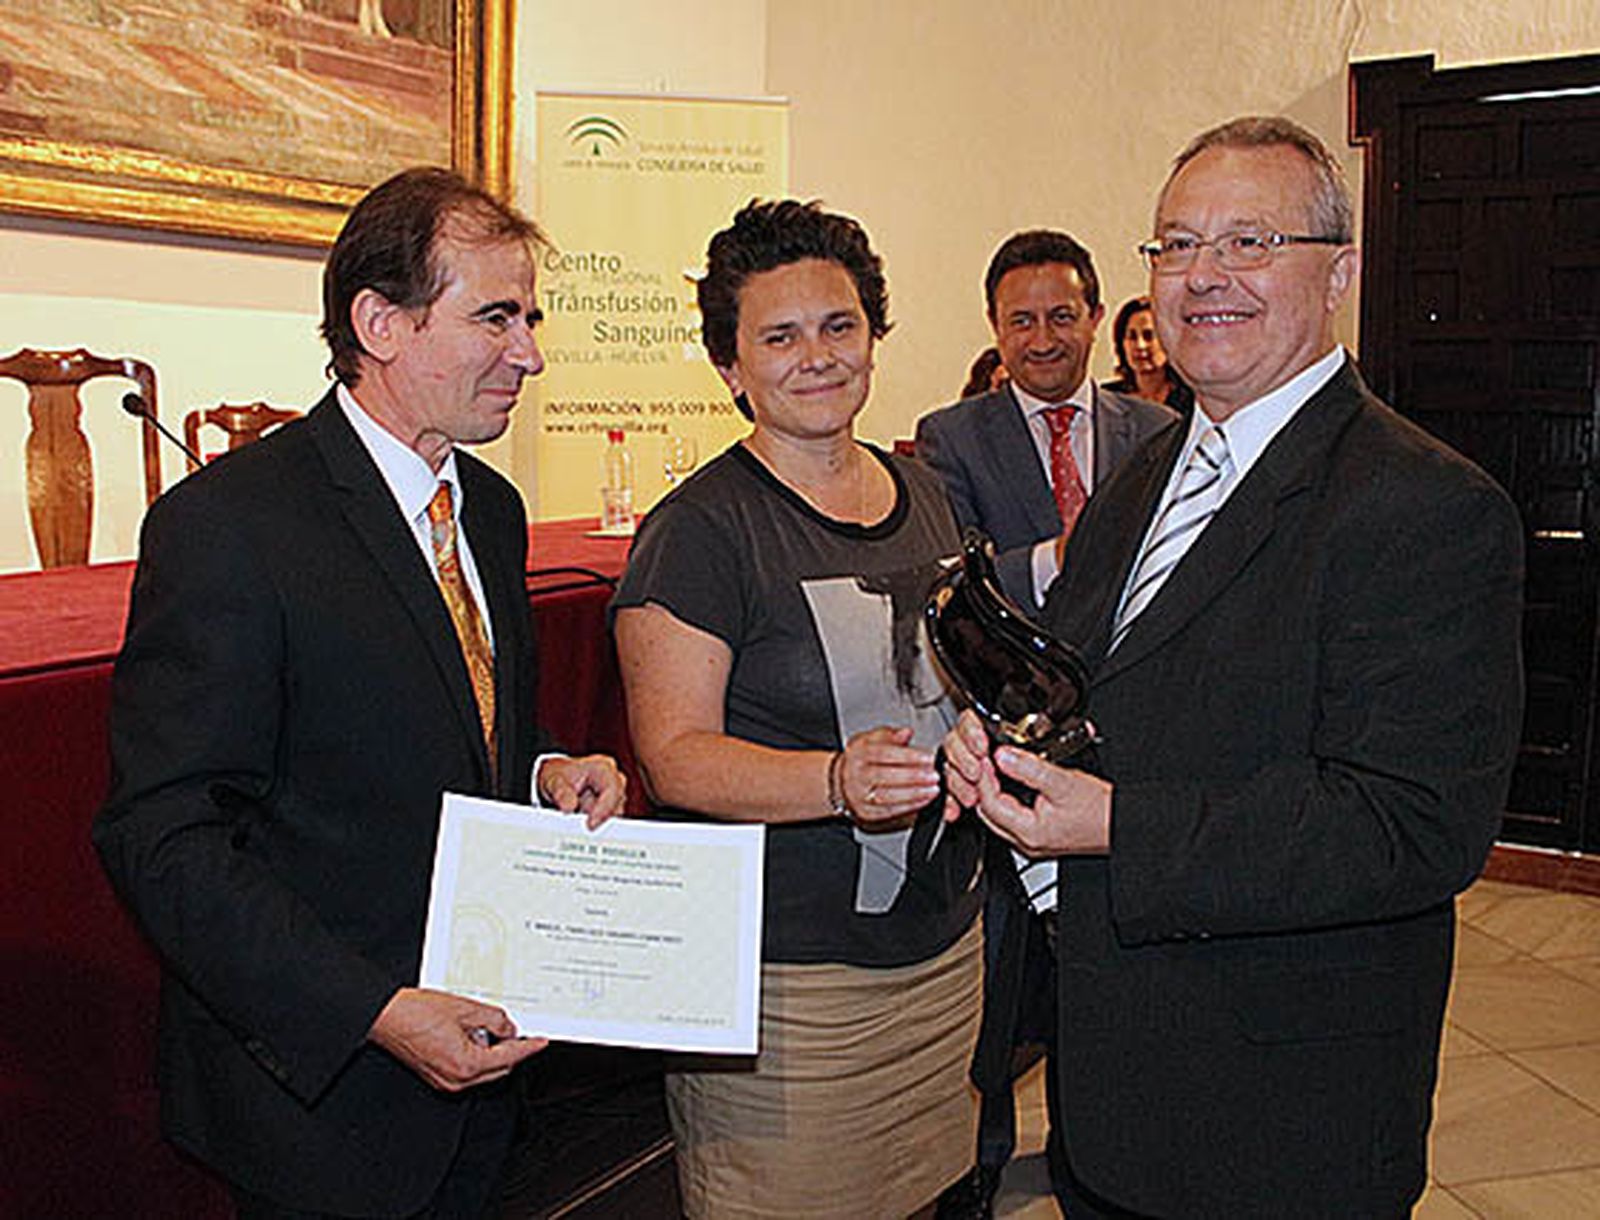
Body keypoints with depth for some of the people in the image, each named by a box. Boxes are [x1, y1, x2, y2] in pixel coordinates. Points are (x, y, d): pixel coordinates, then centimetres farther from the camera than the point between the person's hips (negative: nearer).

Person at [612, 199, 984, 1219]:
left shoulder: (923, 493, 9)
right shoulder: (700, 529, -12)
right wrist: (838, 781, -31)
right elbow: (674, 755, -16)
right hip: (782, 974, -6)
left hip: (945, 948, 7)